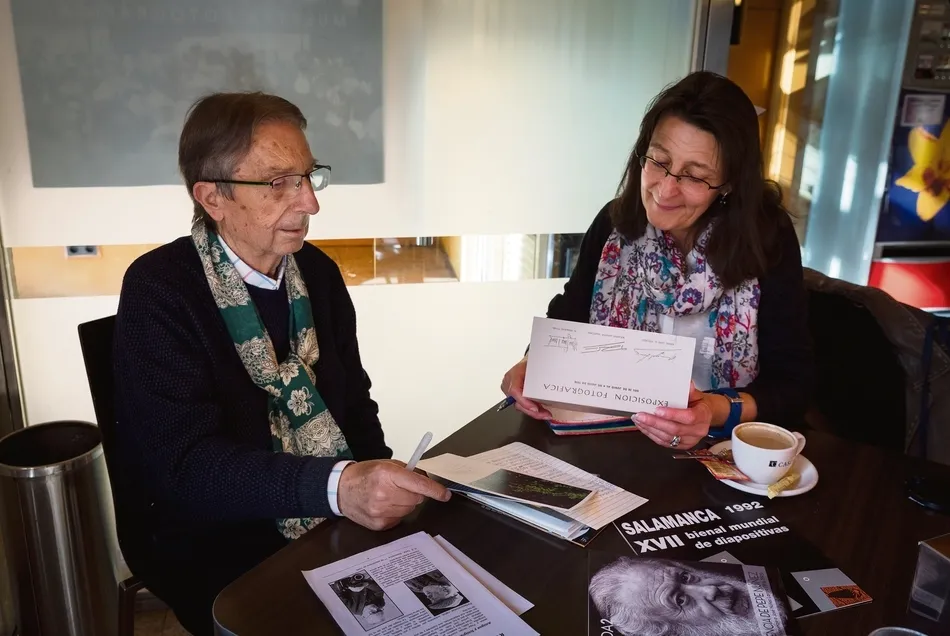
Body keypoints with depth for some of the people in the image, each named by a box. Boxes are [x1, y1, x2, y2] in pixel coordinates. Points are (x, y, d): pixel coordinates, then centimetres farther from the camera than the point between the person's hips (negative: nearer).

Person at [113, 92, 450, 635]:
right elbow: (185, 465, -25)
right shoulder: (159, 290, -16)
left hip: (338, 520, 6)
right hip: (215, 546, -5)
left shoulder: (317, 271, 2)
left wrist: (380, 489, -10)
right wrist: (337, 486, -38)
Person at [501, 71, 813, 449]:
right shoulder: (615, 223, -3)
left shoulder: (768, 238, -11)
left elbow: (793, 383, -11)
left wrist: (718, 412, -29)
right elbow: (569, 315, 3)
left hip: (722, 453, -2)